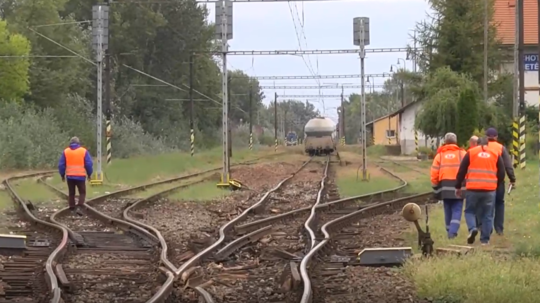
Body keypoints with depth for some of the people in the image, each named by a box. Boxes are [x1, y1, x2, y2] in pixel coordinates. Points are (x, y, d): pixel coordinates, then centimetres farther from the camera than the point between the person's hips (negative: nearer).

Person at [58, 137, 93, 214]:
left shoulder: (65, 152, 3)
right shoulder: (84, 151, -1)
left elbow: (61, 165, 3)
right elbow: (89, 164, -3)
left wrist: (62, 175, 14)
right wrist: (89, 174, 9)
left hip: (70, 176, 2)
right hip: (80, 176, -2)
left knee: (71, 193, 12)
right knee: (82, 192, 7)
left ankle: (72, 209, 12)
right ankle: (79, 206, -12)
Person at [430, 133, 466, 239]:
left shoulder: (440, 155, 8)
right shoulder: (462, 154, 3)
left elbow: (434, 173, 3)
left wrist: (435, 187, 13)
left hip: (445, 187, 2)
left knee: (448, 211, 14)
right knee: (457, 210, -1)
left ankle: (450, 231, 20)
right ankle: (453, 231, -17)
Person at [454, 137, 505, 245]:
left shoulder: (470, 153, 6)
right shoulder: (496, 154, 11)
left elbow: (461, 171, 5)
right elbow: (501, 174, 11)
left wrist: (458, 187, 13)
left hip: (473, 189, -1)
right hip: (490, 190, 1)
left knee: (470, 211, 13)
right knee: (487, 215, 9)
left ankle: (472, 228, -13)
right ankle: (485, 239, 7)